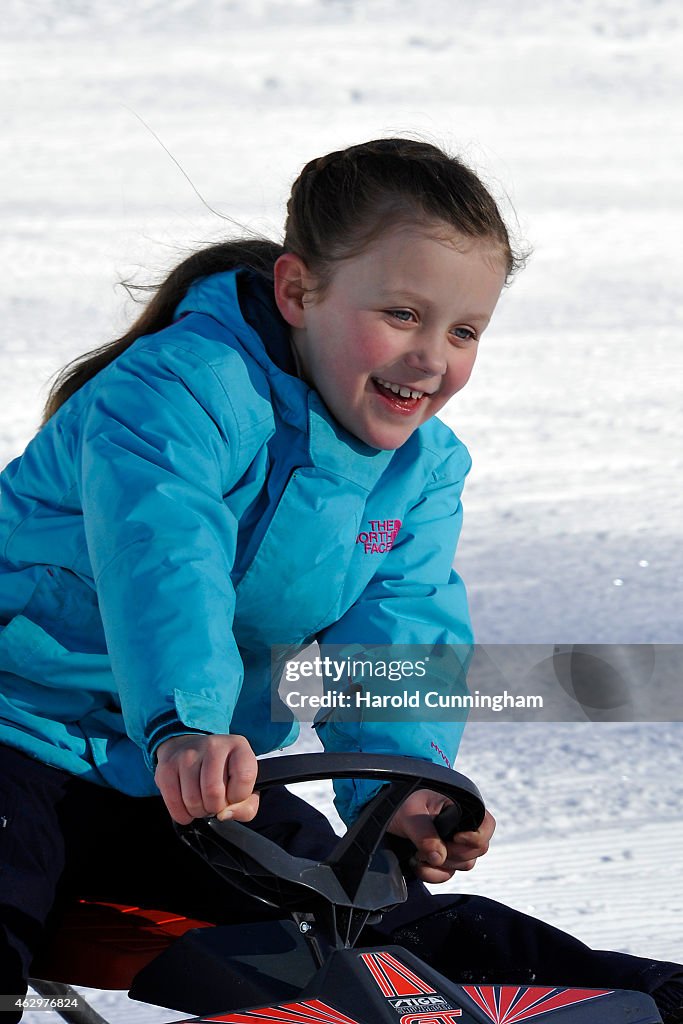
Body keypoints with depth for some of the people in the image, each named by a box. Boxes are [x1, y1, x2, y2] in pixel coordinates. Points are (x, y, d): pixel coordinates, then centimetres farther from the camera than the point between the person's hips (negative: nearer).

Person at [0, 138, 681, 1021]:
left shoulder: (424, 468, 3)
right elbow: (159, 554, -41)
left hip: (200, 797, 6)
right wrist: (184, 723, -61)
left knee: (393, 922, 1)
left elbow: (397, 635, -8)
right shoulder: (185, 388, -23)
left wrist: (402, 787, -30)